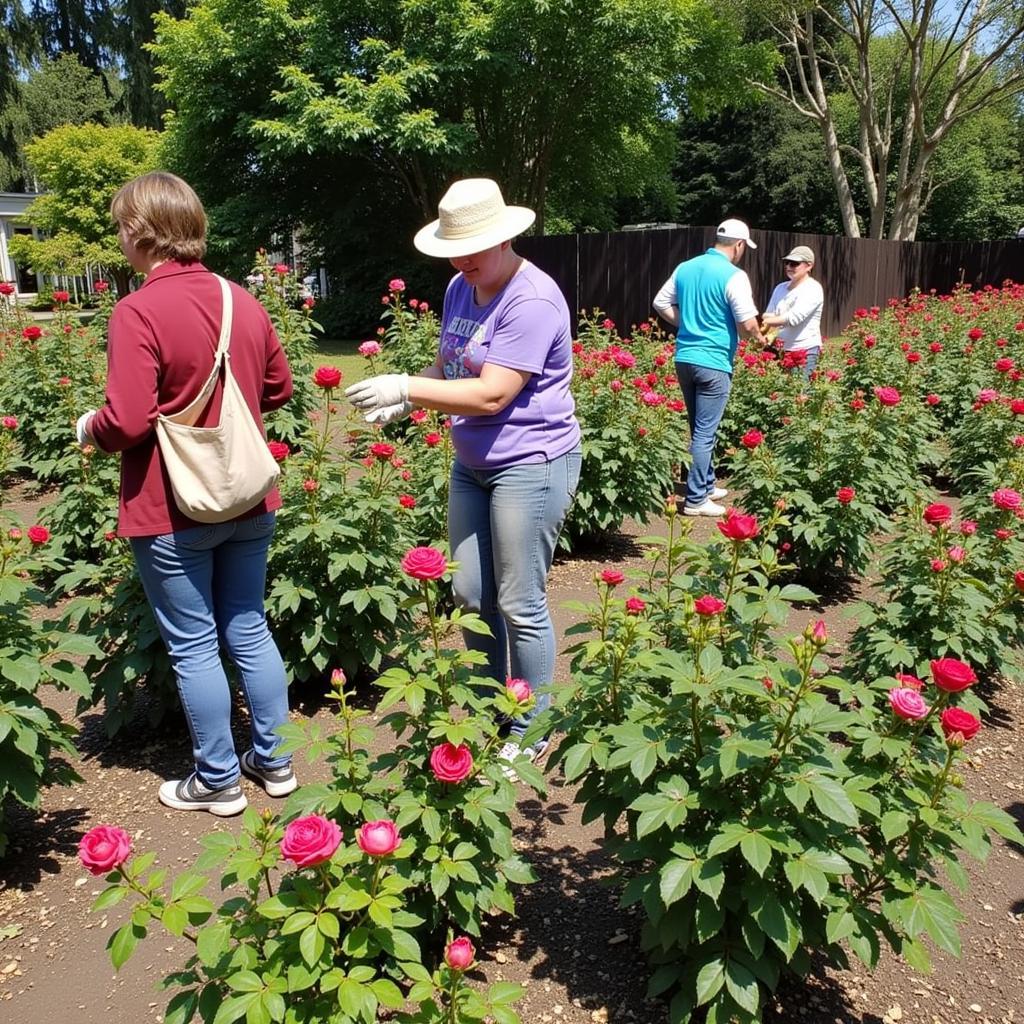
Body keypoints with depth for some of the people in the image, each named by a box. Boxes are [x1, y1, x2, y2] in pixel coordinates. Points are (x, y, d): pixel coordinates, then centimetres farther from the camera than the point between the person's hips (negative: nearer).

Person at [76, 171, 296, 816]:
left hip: (173, 512, -6)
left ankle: (218, 781, 23)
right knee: (249, 629, 17)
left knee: (193, 646, 9)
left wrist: (88, 429, -1)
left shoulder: (139, 312, -17)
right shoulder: (244, 302, 2)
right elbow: (279, 388, 12)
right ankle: (274, 762, 29)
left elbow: (126, 422, -22)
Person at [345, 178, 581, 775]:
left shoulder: (532, 301, -19)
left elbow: (491, 395, -24)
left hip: (531, 467, -9)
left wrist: (405, 387, -22)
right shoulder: (461, 289, 9)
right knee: (471, 596, 14)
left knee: (520, 606, 1)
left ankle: (530, 736, 19)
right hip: (472, 465, 9)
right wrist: (403, 401, -4)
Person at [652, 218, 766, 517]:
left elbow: (661, 303, 13)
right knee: (705, 432, -1)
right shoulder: (733, 276, -12)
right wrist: (759, 337, 5)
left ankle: (707, 485, 31)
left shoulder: (685, 268, 8)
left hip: (684, 358, 7)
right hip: (713, 362, -7)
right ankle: (695, 499, 4)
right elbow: (747, 323, -16)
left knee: (699, 428, 19)